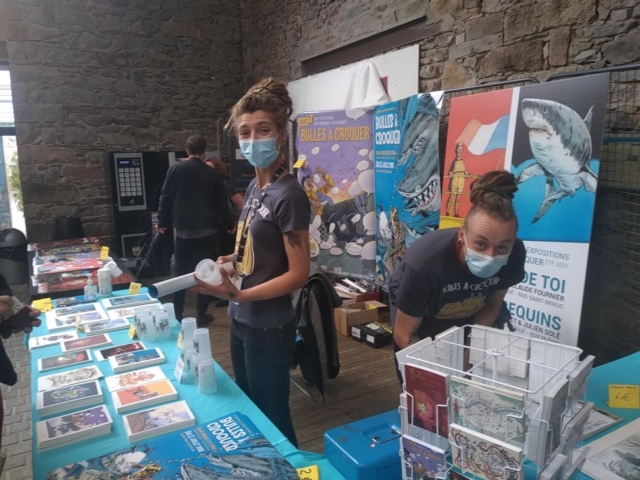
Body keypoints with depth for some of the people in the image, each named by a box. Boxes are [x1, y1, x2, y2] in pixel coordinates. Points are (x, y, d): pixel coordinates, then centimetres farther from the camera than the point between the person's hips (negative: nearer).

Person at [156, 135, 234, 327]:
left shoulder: (175, 169, 0)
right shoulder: (211, 173, 1)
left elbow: (166, 197, 0)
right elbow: (221, 203, 5)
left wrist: (162, 222, 11)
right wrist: (229, 224, 18)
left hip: (184, 230, 0)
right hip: (207, 231, 0)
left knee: (181, 273, 11)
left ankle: (177, 314, 14)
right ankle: (201, 315, 11)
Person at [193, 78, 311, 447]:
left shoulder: (289, 195, -19)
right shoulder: (256, 186, 5)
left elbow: (299, 273, -20)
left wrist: (237, 294, -26)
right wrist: (229, 261, -2)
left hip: (269, 328, -8)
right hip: (242, 321, 8)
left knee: (272, 419, 10)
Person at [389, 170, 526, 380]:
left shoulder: (515, 254, -30)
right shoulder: (424, 264, -40)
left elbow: (492, 304, -8)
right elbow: (404, 335, -24)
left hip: (463, 320, 3)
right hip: (411, 312, -3)